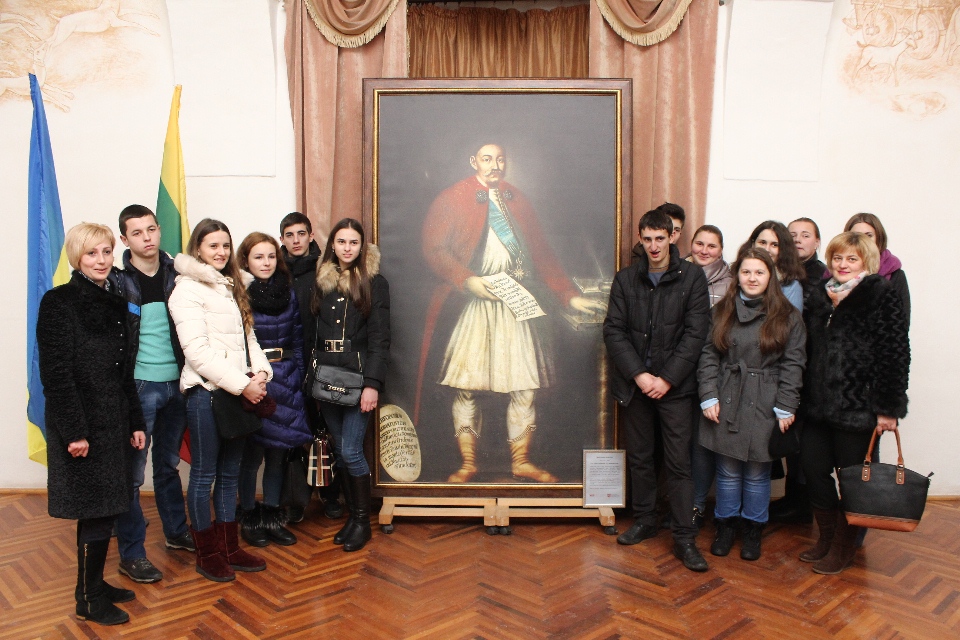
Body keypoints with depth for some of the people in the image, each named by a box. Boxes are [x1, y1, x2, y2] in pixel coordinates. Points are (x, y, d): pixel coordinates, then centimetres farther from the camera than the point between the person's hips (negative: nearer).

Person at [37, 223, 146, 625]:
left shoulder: (114, 303, 11)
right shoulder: (59, 302, -10)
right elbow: (55, 373, -14)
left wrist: (135, 422, 12)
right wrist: (73, 431, -18)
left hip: (113, 422, 7)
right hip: (81, 425, -7)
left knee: (105, 510, 14)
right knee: (95, 512, 0)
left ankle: (94, 584, 30)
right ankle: (89, 600, 16)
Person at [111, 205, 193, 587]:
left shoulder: (177, 275, 4)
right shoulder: (117, 282, -8)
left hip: (176, 384, 4)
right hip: (138, 386, -4)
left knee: (169, 464, 19)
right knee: (133, 473, 3)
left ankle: (177, 532, 35)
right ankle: (132, 554, 16)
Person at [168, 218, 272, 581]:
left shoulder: (232, 287, 17)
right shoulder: (188, 290, -7)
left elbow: (249, 337, 14)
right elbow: (198, 350, -15)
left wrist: (260, 373, -5)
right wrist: (242, 384, -18)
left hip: (239, 391, 7)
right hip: (206, 392, -7)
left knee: (230, 474, 14)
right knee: (204, 475, 5)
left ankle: (229, 547, 25)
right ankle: (207, 554, 18)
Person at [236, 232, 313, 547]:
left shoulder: (288, 294, 8)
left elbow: (298, 339, 10)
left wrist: (298, 377, 5)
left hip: (285, 382, 4)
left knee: (277, 453, 11)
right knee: (252, 454, 3)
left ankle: (272, 517, 24)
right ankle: (249, 518, 21)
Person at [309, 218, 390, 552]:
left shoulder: (374, 283, -2)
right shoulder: (321, 281, 10)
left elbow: (379, 337, -7)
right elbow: (311, 333, 10)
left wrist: (372, 383, -15)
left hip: (358, 379, -4)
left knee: (351, 451, -5)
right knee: (340, 451, 10)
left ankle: (363, 521, 12)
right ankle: (352, 514, 24)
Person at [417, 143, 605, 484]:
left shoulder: (518, 200, 17)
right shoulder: (452, 199, 5)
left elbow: (542, 254, 16)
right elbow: (433, 248, -3)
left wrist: (570, 296, 8)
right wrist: (467, 280, -17)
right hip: (473, 303, -3)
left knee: (525, 388, 1)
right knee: (467, 388, -1)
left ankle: (521, 462, 16)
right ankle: (467, 464, 13)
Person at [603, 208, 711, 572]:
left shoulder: (692, 277, -2)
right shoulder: (625, 279, 6)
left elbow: (696, 333, -6)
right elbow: (613, 331, 0)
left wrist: (667, 378, -13)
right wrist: (639, 375, -11)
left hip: (675, 385, -3)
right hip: (634, 383, 3)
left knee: (678, 462, 0)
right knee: (639, 457, 13)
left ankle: (684, 539, 10)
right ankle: (645, 521, 29)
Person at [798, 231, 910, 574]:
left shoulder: (881, 295, -6)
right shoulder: (820, 297, 12)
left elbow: (895, 354, -11)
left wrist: (888, 407, -14)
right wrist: (803, 397, 8)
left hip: (857, 407, -6)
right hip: (818, 405, 6)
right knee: (813, 469, 9)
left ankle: (844, 547, 24)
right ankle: (826, 538, 28)